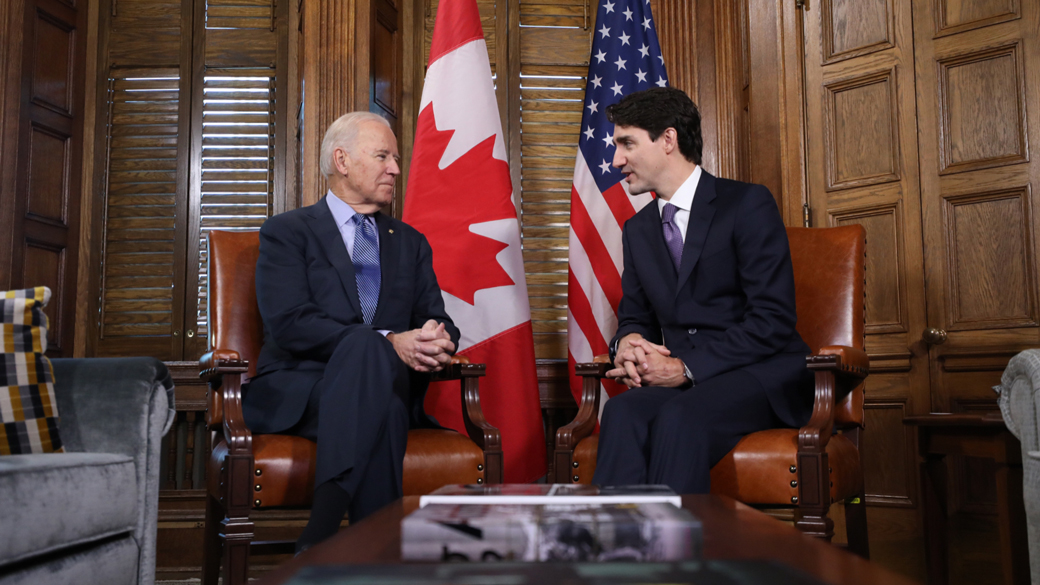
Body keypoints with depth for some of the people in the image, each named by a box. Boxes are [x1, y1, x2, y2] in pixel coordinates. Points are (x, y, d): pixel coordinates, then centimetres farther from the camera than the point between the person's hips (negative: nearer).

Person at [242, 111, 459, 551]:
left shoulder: (410, 242, 23)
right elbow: (290, 324, -9)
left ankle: (318, 543, -39)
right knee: (365, 345, -36)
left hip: (389, 386, 3)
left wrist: (438, 343, -14)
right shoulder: (287, 232, 7)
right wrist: (388, 343, -21)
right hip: (297, 391, -3)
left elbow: (436, 318, 14)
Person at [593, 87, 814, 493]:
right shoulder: (638, 230, 17)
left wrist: (687, 367, -17)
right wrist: (627, 342, -4)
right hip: (679, 380, 5)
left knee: (680, 416, -37)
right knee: (622, 410, -30)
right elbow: (634, 315, 23)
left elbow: (773, 319, -12)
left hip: (760, 375, -4)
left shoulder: (747, 204, -4)